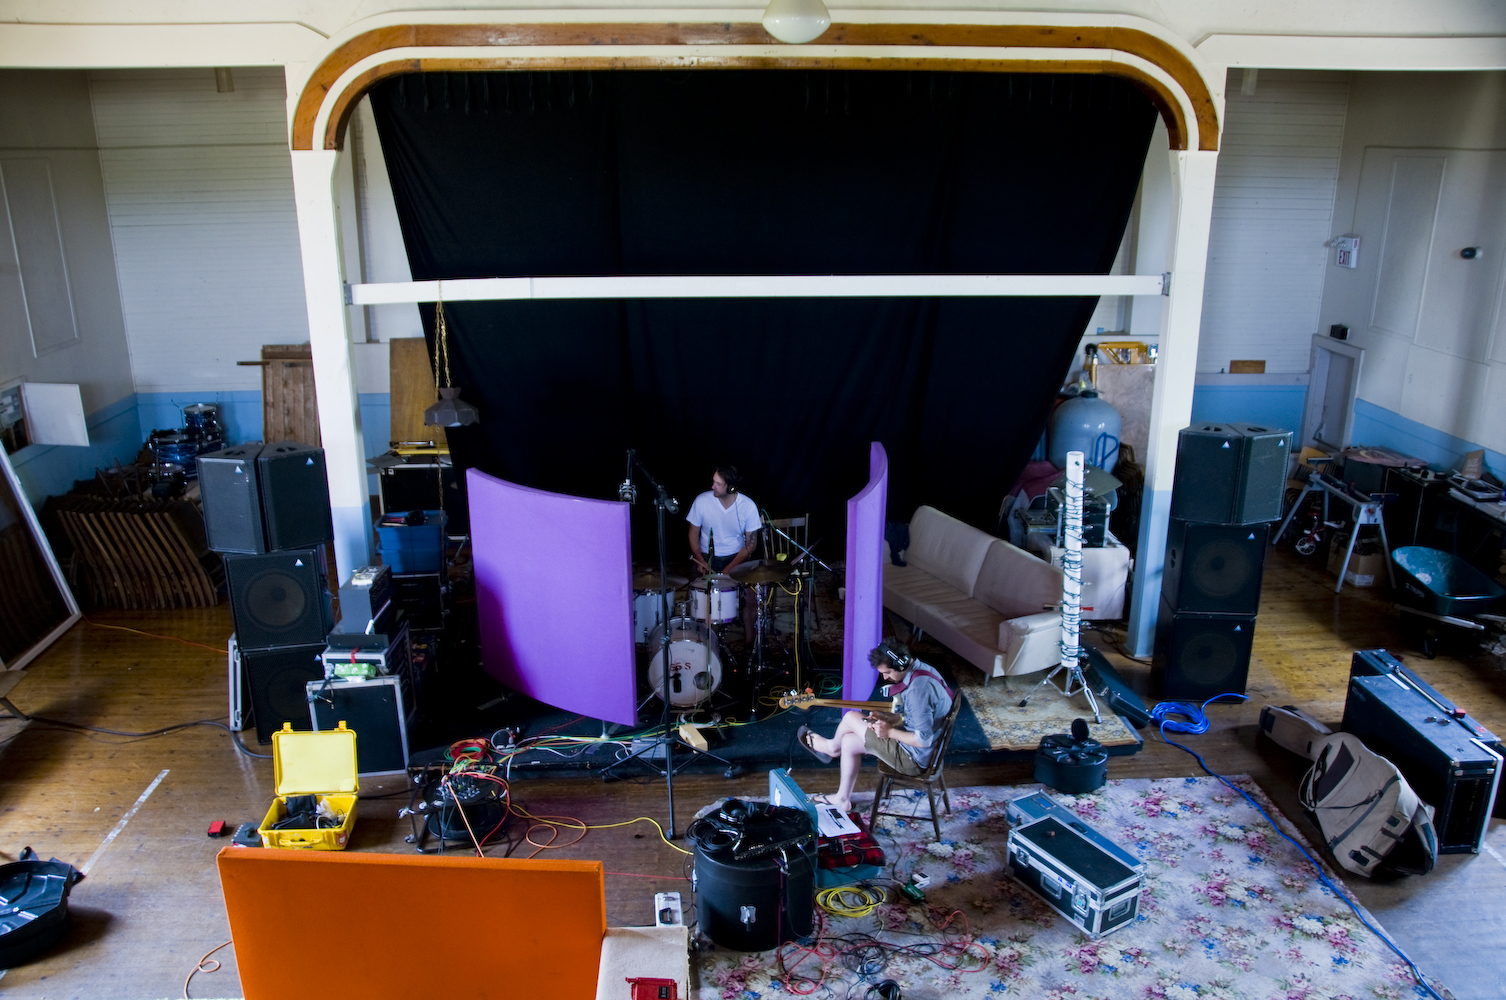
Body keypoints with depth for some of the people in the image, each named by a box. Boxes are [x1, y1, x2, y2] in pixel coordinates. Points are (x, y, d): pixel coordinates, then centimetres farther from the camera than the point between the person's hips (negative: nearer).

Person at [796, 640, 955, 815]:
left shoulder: (918, 689, -30)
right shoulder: (922, 669, 2)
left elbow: (923, 739, -30)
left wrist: (890, 731, -17)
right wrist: (888, 721, 1)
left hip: (913, 759, -10)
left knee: (851, 717, -3)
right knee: (849, 741, 16)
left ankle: (832, 747, 31)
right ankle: (843, 799, 30)